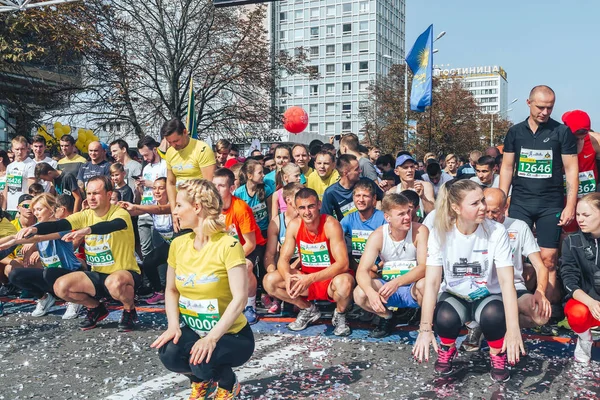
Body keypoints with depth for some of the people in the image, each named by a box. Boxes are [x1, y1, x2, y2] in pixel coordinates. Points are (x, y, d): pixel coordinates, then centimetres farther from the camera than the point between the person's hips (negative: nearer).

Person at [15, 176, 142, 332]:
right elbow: (59, 224, -13)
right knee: (61, 286, -13)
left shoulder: (120, 213, -15)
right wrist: (35, 228, -33)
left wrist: (87, 230, -56)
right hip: (98, 275, 6)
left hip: (126, 273, -6)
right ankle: (96, 309, 14)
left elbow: (113, 225, -39)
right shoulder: (85, 215, 1)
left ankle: (129, 310, -5)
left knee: (114, 282, -40)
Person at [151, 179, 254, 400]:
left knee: (201, 359, -34)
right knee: (169, 353, -27)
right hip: (193, 331, 5)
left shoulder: (229, 245, -20)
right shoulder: (178, 244, -1)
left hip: (231, 334, -4)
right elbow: (171, 290, 7)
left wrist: (212, 338, -34)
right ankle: (201, 381, 10)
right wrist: (173, 326, -11)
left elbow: (240, 298, -25)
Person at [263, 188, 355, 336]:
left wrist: (311, 278, -38)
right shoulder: (294, 225, -8)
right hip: (305, 278, 5)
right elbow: (283, 259, -7)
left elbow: (343, 263, -27)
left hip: (331, 278, -5)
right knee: (269, 281, -14)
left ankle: (340, 315, -2)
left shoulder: (330, 224, -22)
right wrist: (287, 276, -31)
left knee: (344, 282, -39)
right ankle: (308, 310, 9)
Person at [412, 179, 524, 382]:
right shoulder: (440, 234, -17)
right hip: (454, 295, 1)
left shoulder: (497, 232, -19)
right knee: (445, 317, -33)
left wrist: (513, 329, -33)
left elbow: (506, 281, -23)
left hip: (488, 296, 0)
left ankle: (498, 354, -1)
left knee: (493, 315, -35)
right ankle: (447, 349, 4)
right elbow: (432, 282, -20)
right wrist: (425, 328, -29)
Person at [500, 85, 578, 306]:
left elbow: (571, 170, -1)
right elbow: (507, 168, 9)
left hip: (551, 205, -2)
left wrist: (570, 205, -8)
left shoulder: (562, 132, -1)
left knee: (548, 259, -1)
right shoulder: (515, 132, 6)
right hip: (519, 203, 2)